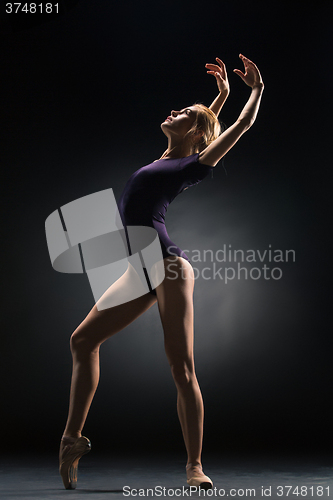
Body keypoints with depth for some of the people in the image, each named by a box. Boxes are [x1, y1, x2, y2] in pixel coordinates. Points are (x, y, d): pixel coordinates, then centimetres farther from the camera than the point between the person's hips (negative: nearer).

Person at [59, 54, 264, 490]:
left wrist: (257, 88, 18)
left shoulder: (195, 164, 2)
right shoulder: (168, 159, 22)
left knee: (182, 369, -10)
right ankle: (73, 438, 12)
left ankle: (195, 466, -3)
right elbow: (205, 121, 39)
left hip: (170, 267, -8)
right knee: (83, 340, 7)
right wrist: (222, 92, 38)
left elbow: (242, 125, 6)